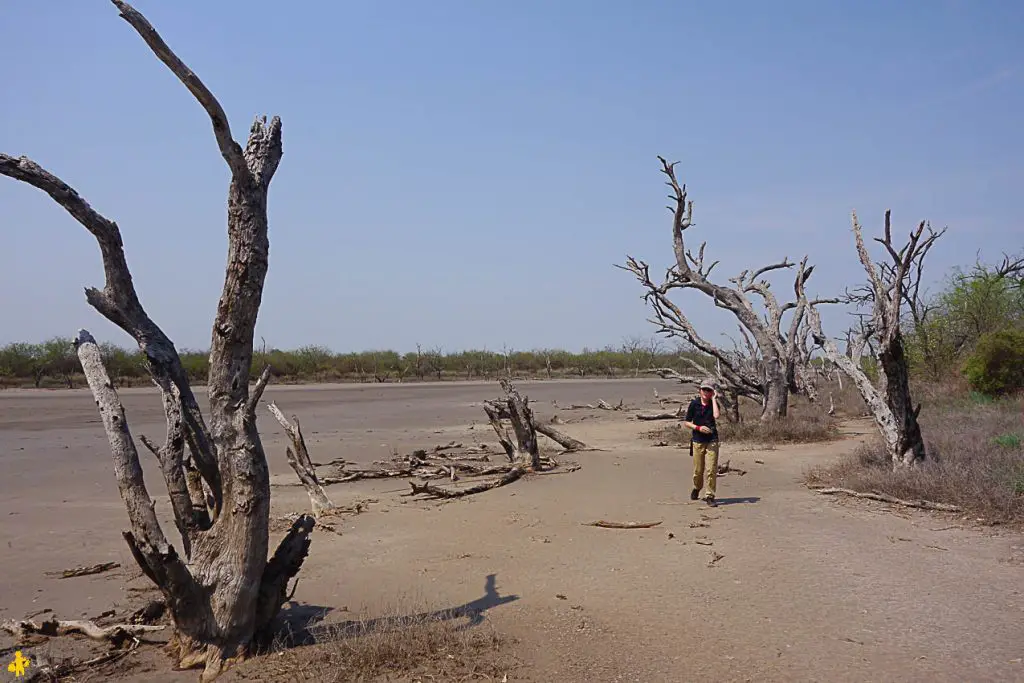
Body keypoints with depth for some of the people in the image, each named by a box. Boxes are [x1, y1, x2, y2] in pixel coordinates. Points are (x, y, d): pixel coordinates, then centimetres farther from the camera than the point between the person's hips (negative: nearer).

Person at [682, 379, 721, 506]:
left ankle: (709, 496, 2)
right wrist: (698, 427, -11)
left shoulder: (714, 403, 2)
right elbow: (686, 422, 4)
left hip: (712, 441, 0)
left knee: (711, 470, -7)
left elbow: (716, 415, -20)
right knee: (698, 470, 8)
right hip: (697, 440, 0)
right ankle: (696, 488, 36)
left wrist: (713, 399, -13)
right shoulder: (694, 404, 0)